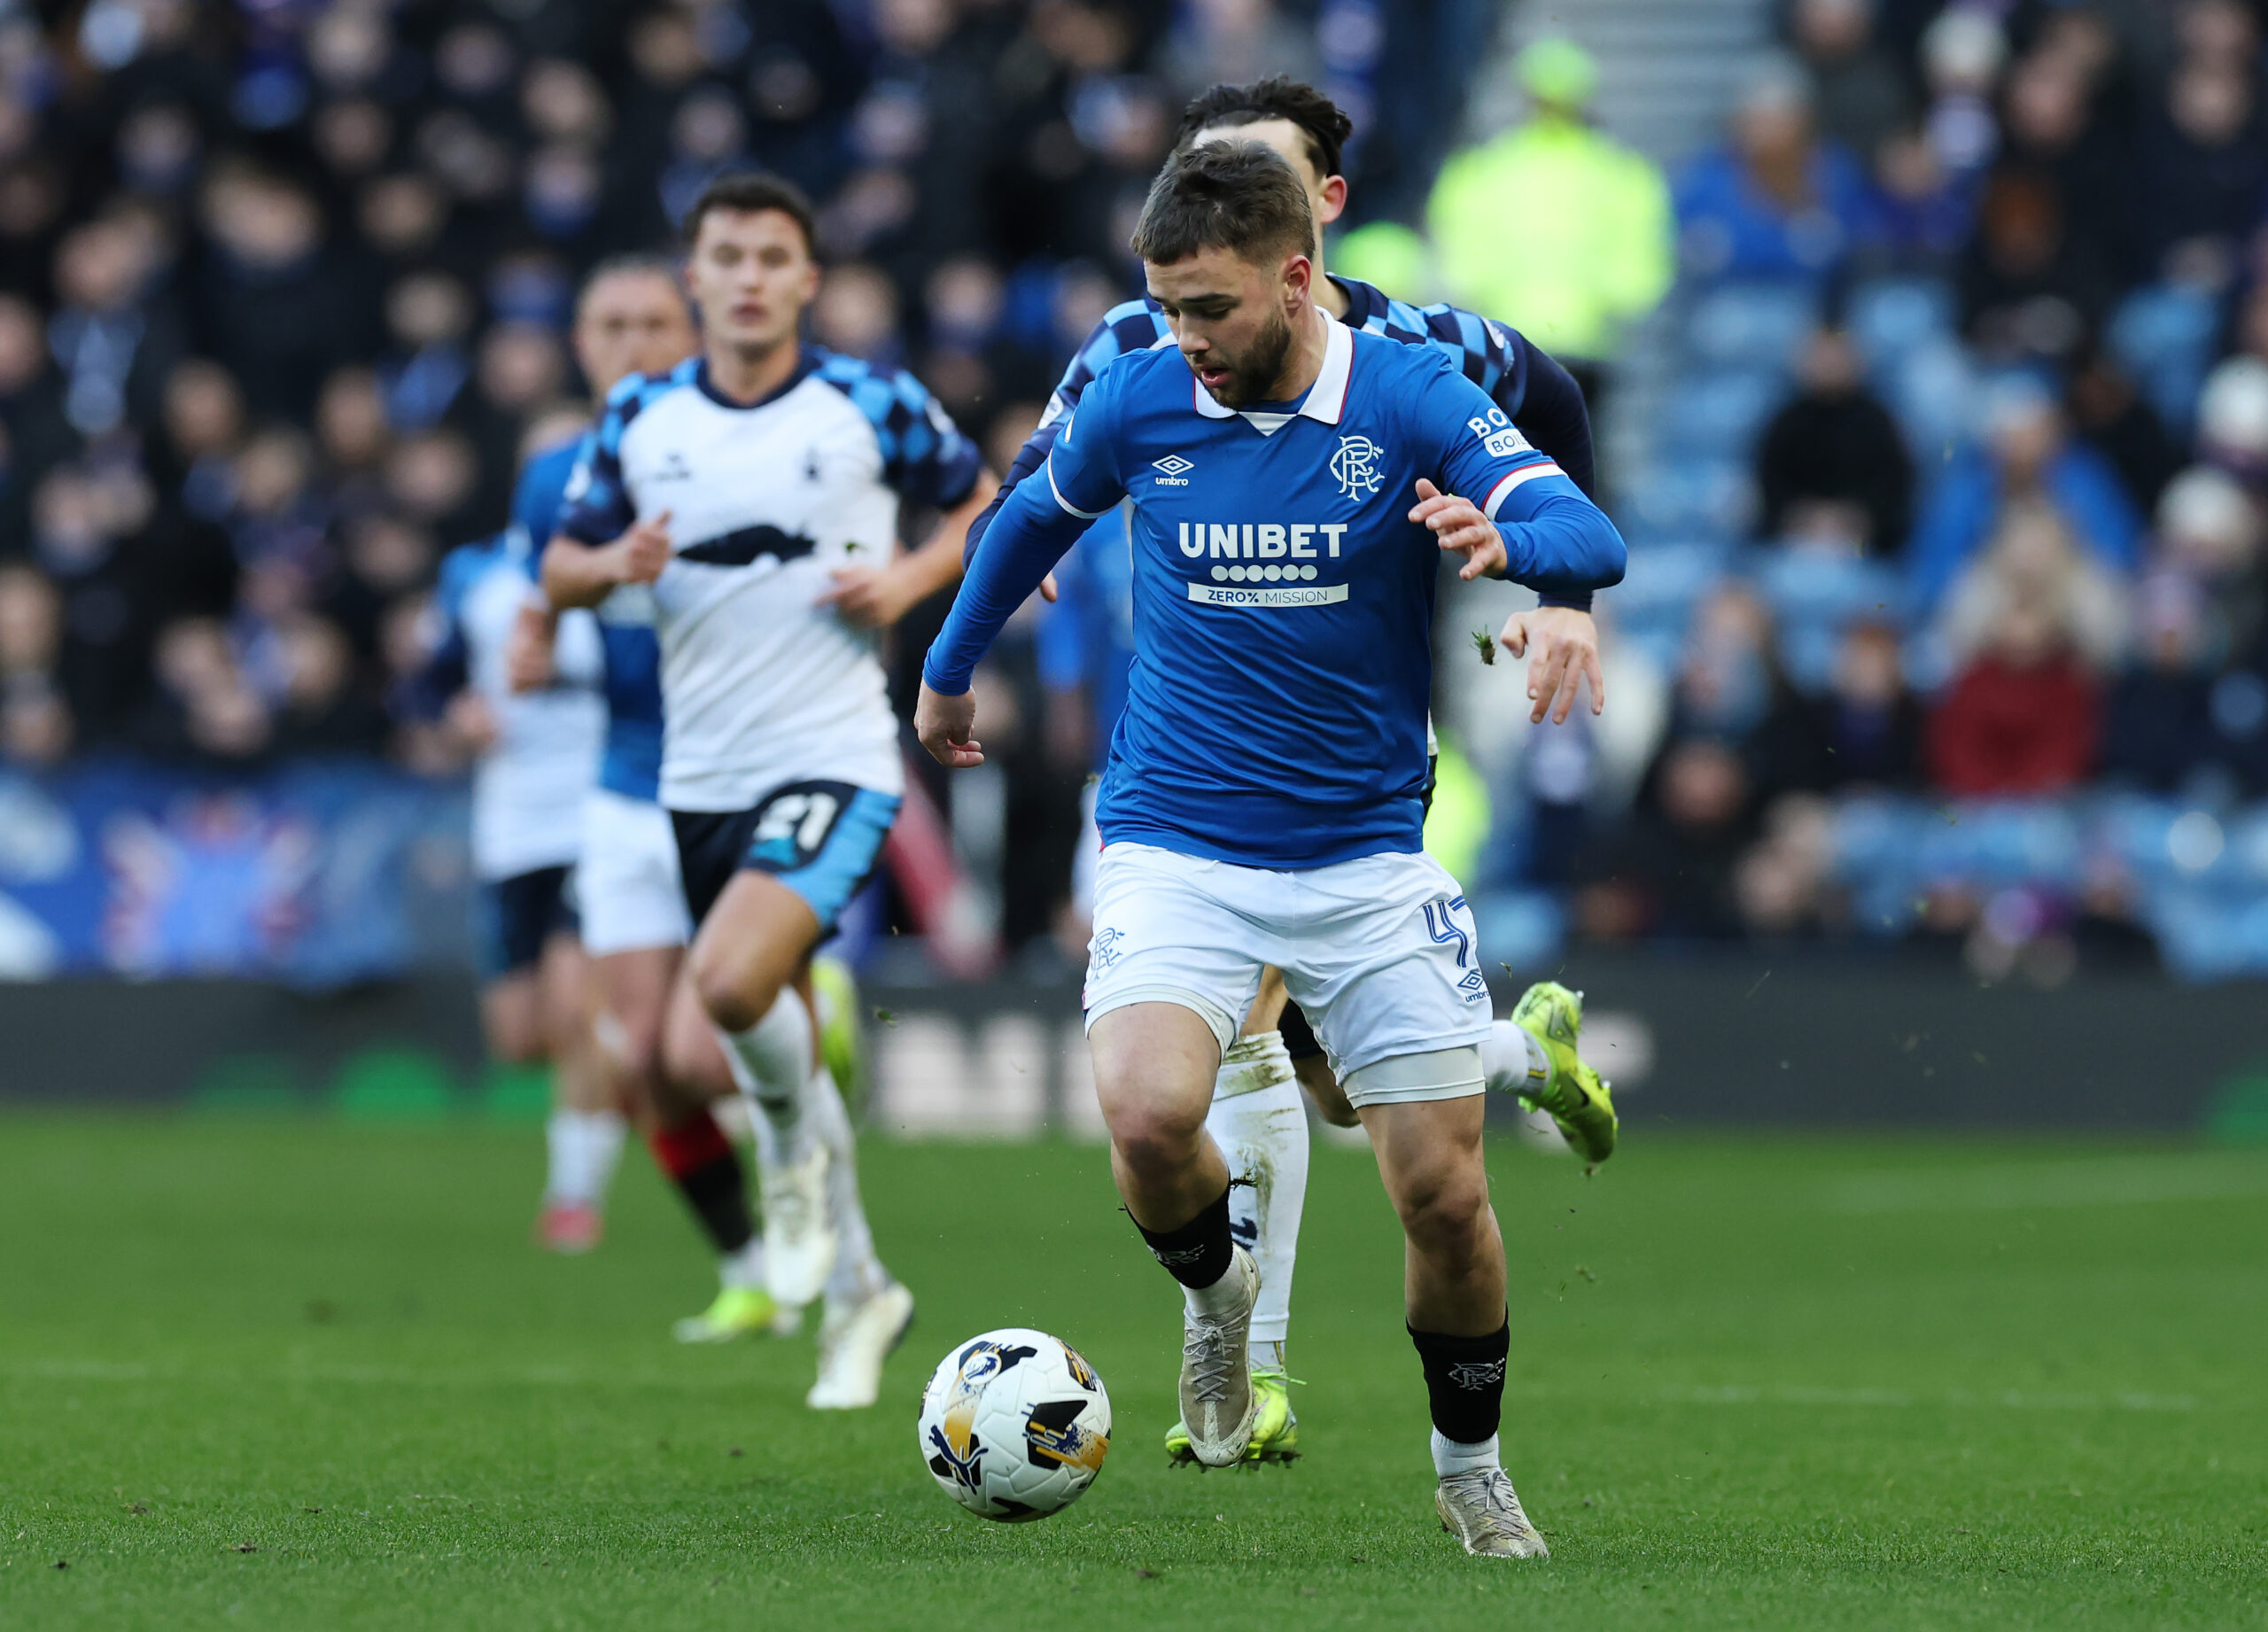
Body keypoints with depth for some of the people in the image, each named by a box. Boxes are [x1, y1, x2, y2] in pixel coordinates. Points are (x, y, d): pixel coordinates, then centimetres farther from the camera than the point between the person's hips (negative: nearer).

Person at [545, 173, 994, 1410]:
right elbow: (560, 572, 12)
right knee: (778, 1049, 10)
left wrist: (911, 580, -8)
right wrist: (614, 564, -11)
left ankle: (801, 1146, 4)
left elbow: (985, 502, 10)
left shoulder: (873, 407, -4)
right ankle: (856, 1290, 27)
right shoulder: (639, 421, 4)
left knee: (733, 983, -27)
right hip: (702, 777, 4)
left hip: (834, 759, -4)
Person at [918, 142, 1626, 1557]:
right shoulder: (1138, 403, -1)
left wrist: (1509, 541, -42)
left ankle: (1471, 1464, 24)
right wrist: (950, 670, 32)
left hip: (1369, 857, 0)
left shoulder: (1411, 396, -7)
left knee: (1446, 1193, -3)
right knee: (1149, 1113, -26)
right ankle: (1215, 1290, 7)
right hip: (1176, 848, 0)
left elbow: (1590, 535, -19)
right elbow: (1035, 519, 21)